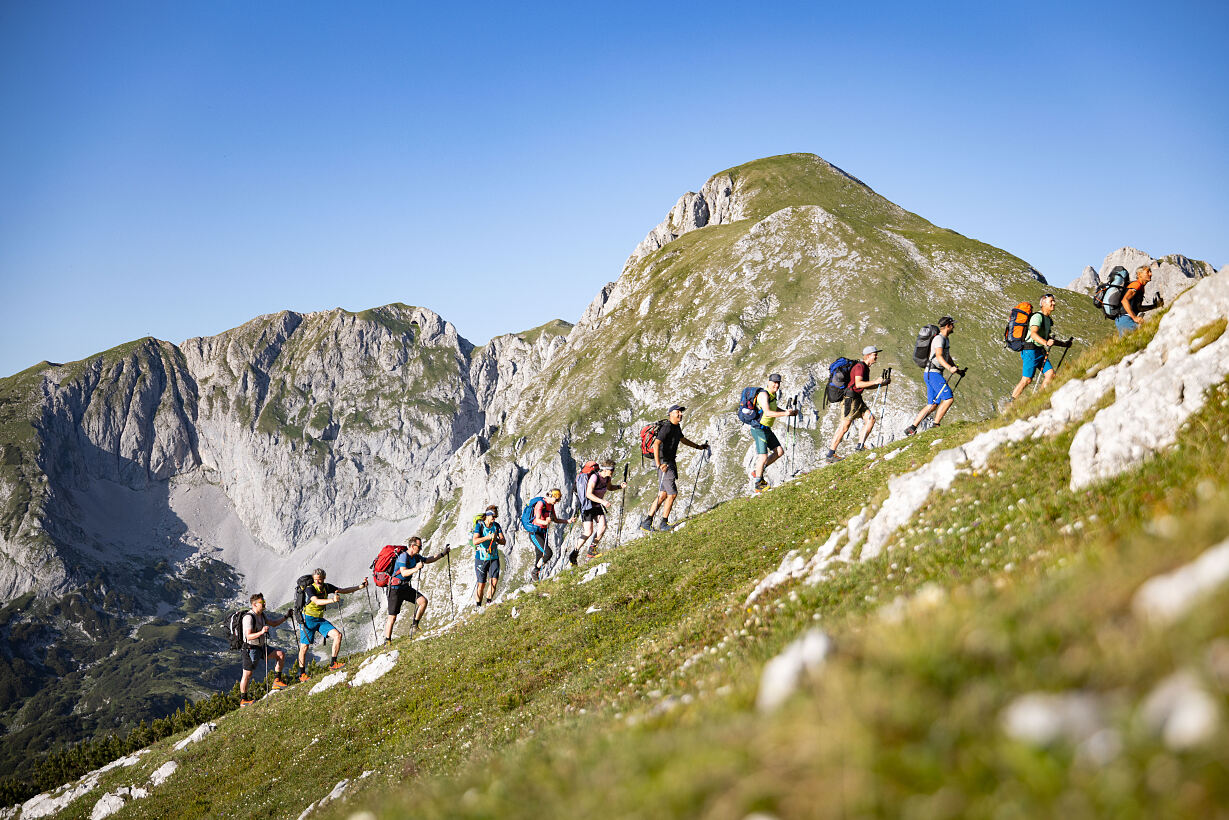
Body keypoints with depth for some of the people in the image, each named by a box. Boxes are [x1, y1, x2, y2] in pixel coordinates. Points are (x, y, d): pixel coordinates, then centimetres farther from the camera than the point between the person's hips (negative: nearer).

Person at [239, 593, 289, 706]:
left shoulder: (262, 615, 6)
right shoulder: (249, 617, -22)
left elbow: (274, 623, 19)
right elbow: (249, 636, -29)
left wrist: (285, 617, 5)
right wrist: (261, 632, -43)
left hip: (261, 646, 8)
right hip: (251, 649, -8)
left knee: (281, 654, 0)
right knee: (247, 674, -1)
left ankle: (277, 681, 7)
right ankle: (243, 700, 11)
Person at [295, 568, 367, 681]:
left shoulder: (327, 587, 1)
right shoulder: (310, 588, -17)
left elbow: (344, 591, 9)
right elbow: (317, 602, -33)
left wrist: (361, 586, 3)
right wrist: (332, 600, -47)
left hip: (320, 619, 5)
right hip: (308, 619, -5)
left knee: (338, 635, -11)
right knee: (304, 646, -4)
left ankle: (333, 663, -4)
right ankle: (302, 673, 11)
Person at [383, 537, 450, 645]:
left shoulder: (415, 557, 5)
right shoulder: (403, 557, -21)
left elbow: (428, 560, 23)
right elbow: (404, 573, -34)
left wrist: (443, 554, 19)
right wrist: (416, 569, -48)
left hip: (406, 587, 8)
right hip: (395, 589, -8)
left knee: (423, 601, -11)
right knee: (392, 617, -6)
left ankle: (414, 625, 3)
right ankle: (387, 642, 3)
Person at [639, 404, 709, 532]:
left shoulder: (676, 427, 13)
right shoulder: (667, 427, -18)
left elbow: (683, 439, 33)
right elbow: (656, 444, -28)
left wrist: (698, 446, 42)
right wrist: (658, 464, -33)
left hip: (670, 463, 10)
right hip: (664, 463, -10)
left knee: (663, 495, 12)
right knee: (672, 494, -9)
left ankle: (646, 522, 16)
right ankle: (664, 524, -1)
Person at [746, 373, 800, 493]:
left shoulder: (773, 394, 10)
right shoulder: (764, 394, -19)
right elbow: (767, 413, -31)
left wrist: (789, 412, 16)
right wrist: (784, 413, -39)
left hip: (767, 429, 9)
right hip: (759, 429, -9)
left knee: (779, 452, 7)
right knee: (764, 456, -12)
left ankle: (756, 472, 15)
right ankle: (756, 485, -1)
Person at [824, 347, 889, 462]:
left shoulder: (866, 367, 16)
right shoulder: (859, 366, -15)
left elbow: (866, 386, 23)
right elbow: (858, 384, -28)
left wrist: (881, 384, 14)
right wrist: (875, 382, -27)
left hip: (857, 398, 10)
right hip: (850, 398, -10)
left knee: (870, 418, 0)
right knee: (844, 426, -9)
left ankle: (860, 446, 1)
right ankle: (830, 455, -5)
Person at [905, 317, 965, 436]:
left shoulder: (946, 339, 20)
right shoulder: (939, 338, -12)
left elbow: (948, 357, 32)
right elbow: (939, 356, -26)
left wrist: (958, 370, 31)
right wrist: (949, 368, -40)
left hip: (935, 373, 10)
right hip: (933, 373, -10)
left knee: (933, 405, 7)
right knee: (949, 398, -16)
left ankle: (911, 428, 6)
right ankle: (936, 425, -14)